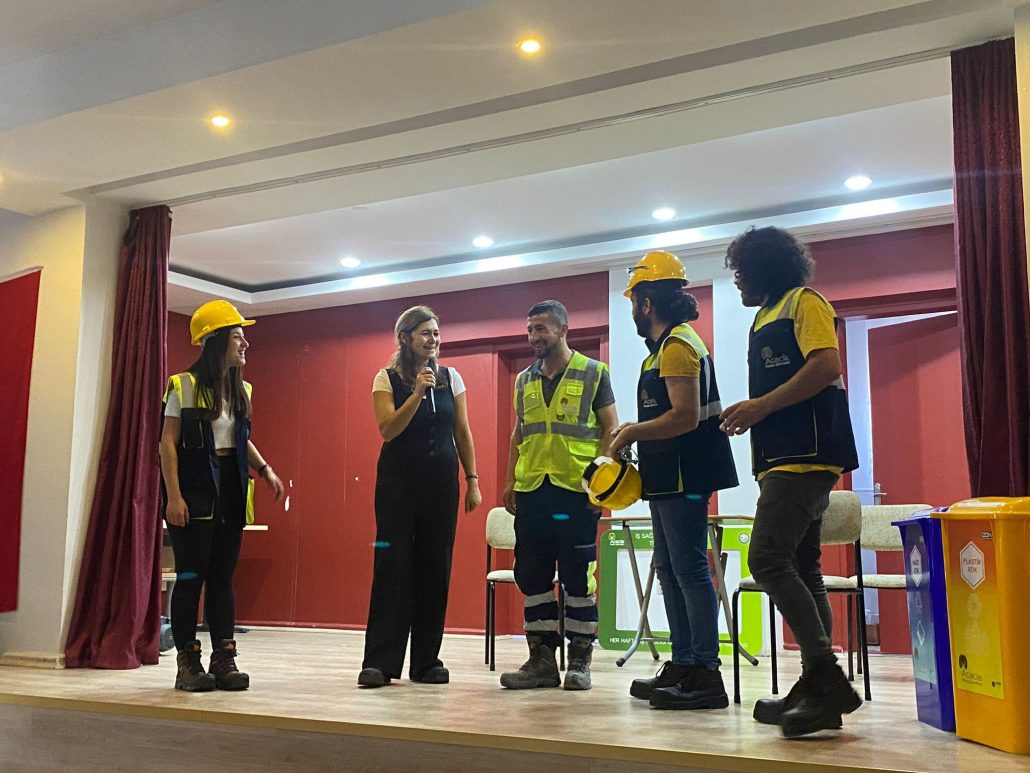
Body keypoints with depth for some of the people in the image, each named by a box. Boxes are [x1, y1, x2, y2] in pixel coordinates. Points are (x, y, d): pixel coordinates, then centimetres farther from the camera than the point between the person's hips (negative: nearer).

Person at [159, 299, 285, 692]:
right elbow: (168, 443, -8)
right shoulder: (183, 386, -6)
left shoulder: (241, 391, 13)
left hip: (231, 491, 6)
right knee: (191, 576, -2)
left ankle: (224, 659, 11)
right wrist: (173, 496, -15)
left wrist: (264, 469, 6)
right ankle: (187, 662, 7)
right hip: (194, 491, -6)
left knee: (223, 577, 7)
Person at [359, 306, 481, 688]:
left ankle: (426, 661, 12)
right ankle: (379, 662, -1)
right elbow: (388, 430, -11)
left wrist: (472, 480, 5)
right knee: (392, 566, -6)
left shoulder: (450, 378, 8)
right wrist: (417, 393, -20)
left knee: (435, 569, 4)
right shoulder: (387, 379, 0)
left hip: (441, 483, 3)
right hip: (399, 482, -3)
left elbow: (463, 433, 10)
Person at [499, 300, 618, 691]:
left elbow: (611, 428, -1)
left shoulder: (593, 373, 1)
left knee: (579, 578, 1)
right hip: (531, 491, 5)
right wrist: (509, 481, 13)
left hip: (577, 490, -5)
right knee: (532, 577, 6)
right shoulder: (524, 380, 15)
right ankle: (541, 659, 15)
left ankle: (579, 662, 11)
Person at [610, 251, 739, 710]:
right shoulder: (666, 344, 18)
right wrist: (638, 429, 12)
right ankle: (682, 666, 20)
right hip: (668, 478, 11)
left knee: (690, 570, -8)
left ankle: (705, 675, -3)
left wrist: (633, 432, -12)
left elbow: (686, 416, -23)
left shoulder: (677, 344, -13)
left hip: (684, 477, -11)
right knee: (670, 570, 13)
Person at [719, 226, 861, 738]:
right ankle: (818, 686, 12)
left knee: (769, 560, -18)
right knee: (800, 570, 8)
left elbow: (826, 366, -17)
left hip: (806, 454, -10)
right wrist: (749, 414, 11)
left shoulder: (803, 302, -3)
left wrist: (762, 405, -17)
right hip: (784, 459, 10)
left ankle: (827, 680, -15)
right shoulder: (766, 316, 23)